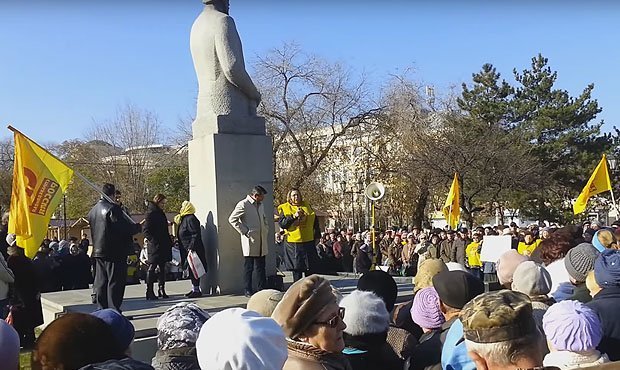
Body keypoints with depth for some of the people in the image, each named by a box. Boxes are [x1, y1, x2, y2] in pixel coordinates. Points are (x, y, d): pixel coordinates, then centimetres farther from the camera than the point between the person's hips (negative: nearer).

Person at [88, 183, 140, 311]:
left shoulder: (93, 210, 12)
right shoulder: (113, 208, -15)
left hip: (98, 251, 8)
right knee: (115, 282, -4)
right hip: (114, 251, -8)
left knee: (101, 281, 12)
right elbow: (124, 227, -19)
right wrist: (138, 227, -3)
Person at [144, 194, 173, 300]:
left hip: (163, 246, 9)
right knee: (152, 268, -4)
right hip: (155, 247, -9)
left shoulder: (161, 213, 17)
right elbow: (146, 231, -15)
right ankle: (150, 292, 0)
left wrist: (169, 242, 15)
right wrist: (154, 241, -20)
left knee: (162, 268, 11)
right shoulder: (151, 213, -10)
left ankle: (162, 290, 16)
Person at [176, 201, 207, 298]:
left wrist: (191, 247, -24)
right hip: (188, 250, 10)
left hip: (193, 250, -10)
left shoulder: (191, 219, -14)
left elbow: (196, 235, -20)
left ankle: (197, 290, -4)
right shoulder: (184, 219, 17)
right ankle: (194, 289, 18)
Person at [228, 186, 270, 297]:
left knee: (261, 267, 10)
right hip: (250, 242, -7)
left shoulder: (261, 205, 18)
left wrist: (266, 231, 16)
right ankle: (248, 291, 6)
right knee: (248, 268, 0)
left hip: (262, 241, 7)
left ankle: (262, 289, 15)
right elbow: (232, 219, -11)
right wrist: (244, 231, -13)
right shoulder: (243, 204, -7)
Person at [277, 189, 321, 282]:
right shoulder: (284, 208, 4)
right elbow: (281, 224, -9)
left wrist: (317, 234, 13)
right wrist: (293, 216, -18)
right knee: (296, 268, 2)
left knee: (310, 268, 4)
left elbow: (315, 220, 19)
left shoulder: (307, 206, 13)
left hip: (309, 242, 3)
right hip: (293, 244, -3)